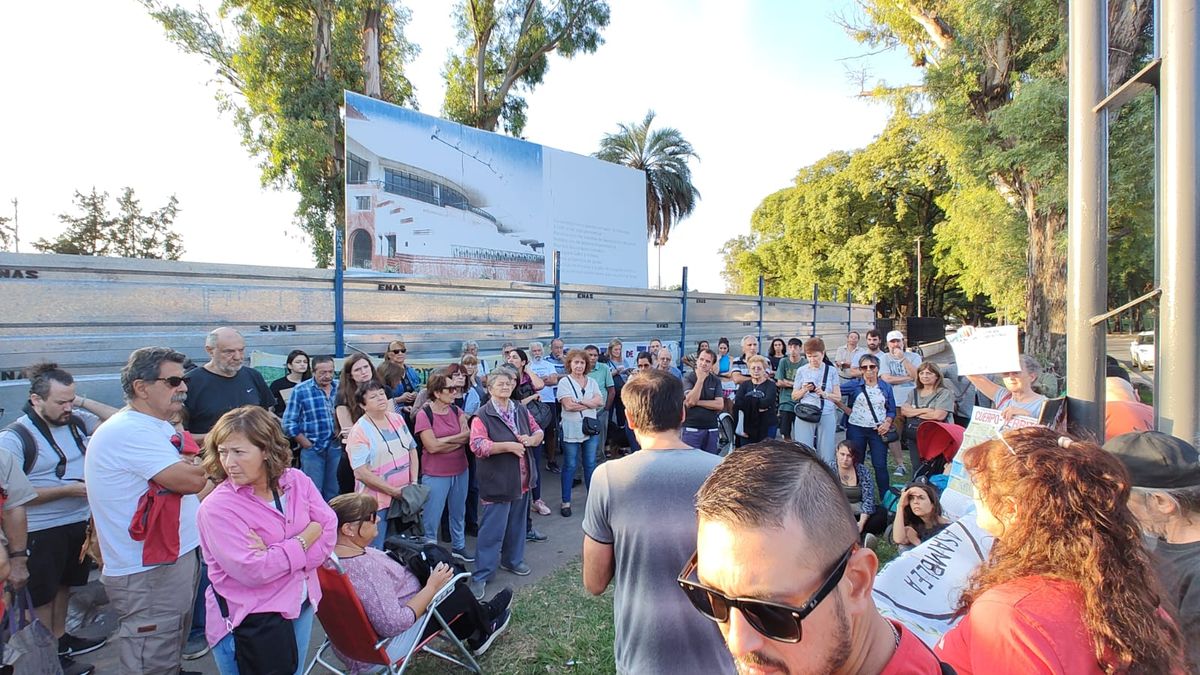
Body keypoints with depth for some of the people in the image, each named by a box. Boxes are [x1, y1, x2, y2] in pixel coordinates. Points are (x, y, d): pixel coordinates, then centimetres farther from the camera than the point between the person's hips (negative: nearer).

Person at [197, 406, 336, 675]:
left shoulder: (297, 480, -6)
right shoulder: (217, 508, -19)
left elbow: (328, 530, -8)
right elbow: (252, 571, -25)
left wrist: (276, 555, -19)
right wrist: (304, 540, -16)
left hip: (302, 607, 5)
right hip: (247, 624, -4)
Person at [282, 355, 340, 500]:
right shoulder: (300, 390, -5)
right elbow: (289, 423, -5)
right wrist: (308, 445, -7)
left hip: (336, 449, 3)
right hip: (312, 450, -3)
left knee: (334, 494, 12)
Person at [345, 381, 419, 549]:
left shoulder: (398, 419, 5)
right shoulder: (359, 431, -14)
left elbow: (412, 450, 12)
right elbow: (361, 473, -19)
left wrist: (414, 482, 0)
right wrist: (394, 491, -17)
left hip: (404, 497, 6)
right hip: (377, 503, -5)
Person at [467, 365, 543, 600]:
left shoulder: (521, 410, 6)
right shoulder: (483, 416, -13)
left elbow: (538, 432, 13)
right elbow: (477, 446, -23)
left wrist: (530, 439, -10)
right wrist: (508, 446, -26)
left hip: (522, 480, 6)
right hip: (497, 482, -6)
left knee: (517, 524, 20)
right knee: (492, 529, -1)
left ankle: (512, 560, 39)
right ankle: (481, 575, 11)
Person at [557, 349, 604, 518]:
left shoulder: (592, 382, 10)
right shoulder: (564, 382, -4)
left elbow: (600, 401, -3)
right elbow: (568, 405, -16)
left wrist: (580, 402, -16)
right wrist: (591, 403, -8)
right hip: (571, 430, -4)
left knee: (590, 464, 12)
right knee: (569, 466, 4)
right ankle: (566, 502, 14)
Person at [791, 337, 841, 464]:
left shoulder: (831, 370, 7)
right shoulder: (801, 370, 8)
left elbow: (838, 398, 5)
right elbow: (794, 397, 10)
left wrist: (824, 394, -13)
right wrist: (804, 390, -9)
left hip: (827, 415, 0)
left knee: (826, 456, 0)